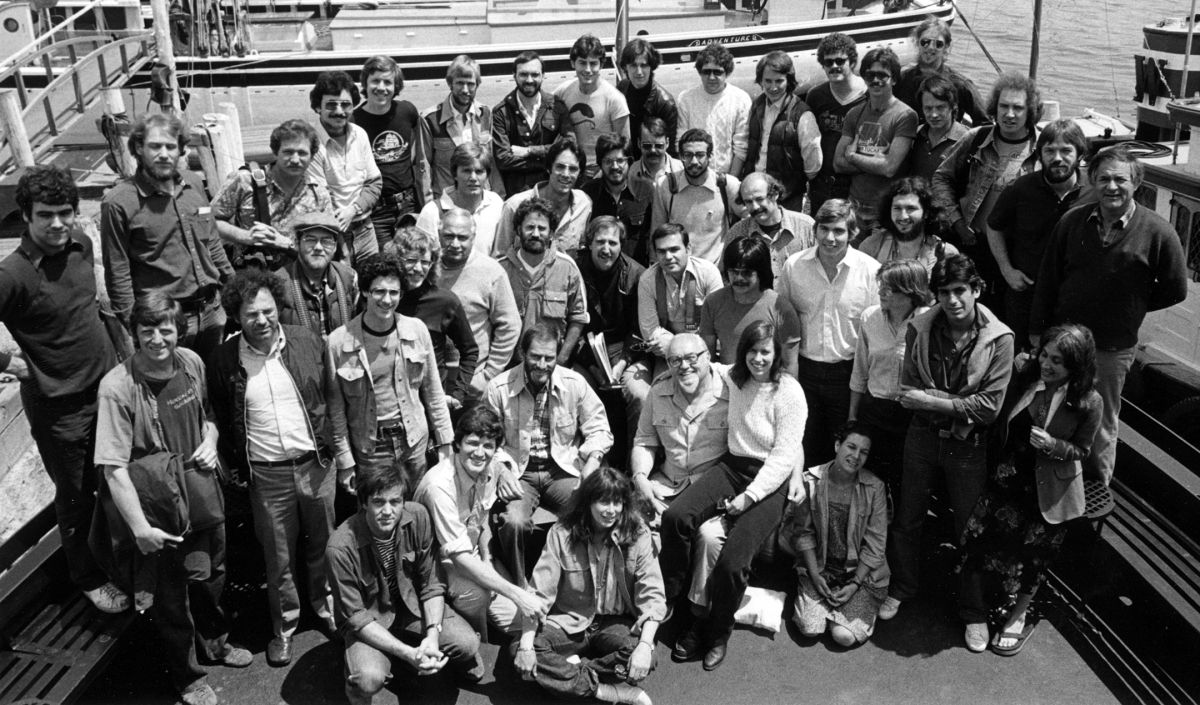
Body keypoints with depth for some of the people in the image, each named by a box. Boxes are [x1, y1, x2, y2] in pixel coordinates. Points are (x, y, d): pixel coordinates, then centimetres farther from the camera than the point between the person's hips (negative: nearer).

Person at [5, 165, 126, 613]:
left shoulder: (81, 245, -3)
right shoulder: (13, 274, -23)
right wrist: (9, 362, -15)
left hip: (109, 385, 6)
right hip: (60, 406, -6)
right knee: (77, 497, 12)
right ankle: (88, 577, 34)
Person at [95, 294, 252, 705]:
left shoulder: (192, 363, -6)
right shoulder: (117, 388, -22)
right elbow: (113, 467, -21)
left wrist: (210, 439, -6)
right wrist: (140, 528, -21)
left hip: (203, 497, 5)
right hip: (158, 510, -5)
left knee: (211, 578, 25)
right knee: (170, 597, 14)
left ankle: (214, 643, 52)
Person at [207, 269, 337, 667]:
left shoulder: (308, 343, -4)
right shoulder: (224, 361, -7)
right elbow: (221, 422, 4)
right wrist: (237, 469, 2)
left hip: (316, 464, 1)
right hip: (266, 474, -1)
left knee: (323, 544, 17)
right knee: (278, 557, 11)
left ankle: (325, 603, 42)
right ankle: (284, 626, 32)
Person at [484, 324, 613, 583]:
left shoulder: (575, 383, -1)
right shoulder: (499, 389, -5)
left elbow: (599, 431, 3)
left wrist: (589, 472, -12)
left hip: (563, 470, 1)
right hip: (518, 473, -1)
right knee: (513, 522, -30)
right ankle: (520, 588, -4)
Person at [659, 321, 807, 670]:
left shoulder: (789, 392, -10)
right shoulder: (732, 379, 6)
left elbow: (784, 455, -13)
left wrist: (749, 497, -19)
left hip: (771, 478, -5)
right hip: (732, 465, 5)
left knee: (731, 561, -23)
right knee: (675, 517, -22)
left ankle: (718, 633, 4)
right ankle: (671, 602, -5)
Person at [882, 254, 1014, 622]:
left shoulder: (999, 338, -15)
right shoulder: (920, 329, -8)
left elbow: (989, 407, -17)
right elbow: (907, 393, -7)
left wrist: (931, 400, -17)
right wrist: (960, 404, -19)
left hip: (968, 444, -2)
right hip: (923, 436, 2)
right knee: (906, 520, 15)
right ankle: (901, 588, 38)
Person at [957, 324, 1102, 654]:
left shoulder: (1089, 403, -17)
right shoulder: (1024, 377, -10)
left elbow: (1081, 450, -6)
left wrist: (1052, 445, -24)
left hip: (1049, 489, -2)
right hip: (1009, 476, 2)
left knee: (1034, 555, 13)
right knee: (978, 540, -3)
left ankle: (1018, 617, 39)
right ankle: (975, 614, 18)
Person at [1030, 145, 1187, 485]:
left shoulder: (1158, 233, -13)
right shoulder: (1072, 222, -5)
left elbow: (1174, 290, -3)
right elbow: (1047, 279, 2)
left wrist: (1131, 307, -1)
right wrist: (1037, 330, 2)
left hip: (1113, 349, -3)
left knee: (1101, 426, 14)